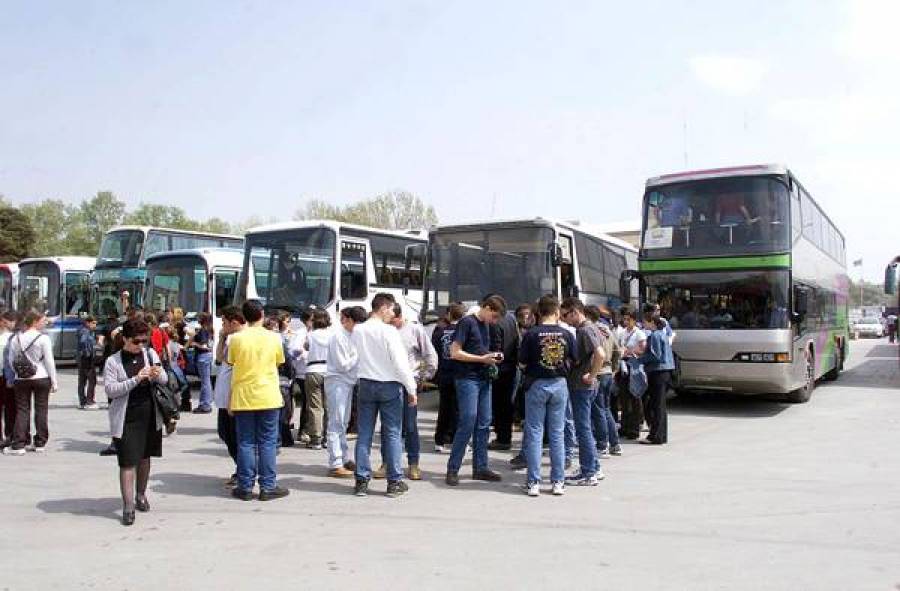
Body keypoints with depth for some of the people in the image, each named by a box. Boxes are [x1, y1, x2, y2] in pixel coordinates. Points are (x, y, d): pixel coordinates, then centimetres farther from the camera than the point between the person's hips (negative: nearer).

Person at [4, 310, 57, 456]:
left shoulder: (15, 339, 3)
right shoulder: (43, 338, -10)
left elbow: (11, 361, 5)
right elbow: (49, 361, -9)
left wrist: (18, 374, 16)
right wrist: (54, 381, -2)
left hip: (21, 380, 3)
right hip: (41, 378, -3)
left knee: (22, 411, 7)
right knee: (41, 410, 7)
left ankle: (18, 445, 3)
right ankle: (40, 443, 12)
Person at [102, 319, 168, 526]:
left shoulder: (150, 354, 5)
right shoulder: (113, 362, -5)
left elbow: (165, 379, 10)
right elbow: (110, 390, -14)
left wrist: (158, 375, -13)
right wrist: (136, 379, -24)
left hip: (150, 415, 4)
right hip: (126, 419, -4)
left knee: (144, 457, 17)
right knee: (127, 462, -5)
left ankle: (141, 495, 34)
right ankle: (128, 507, -1)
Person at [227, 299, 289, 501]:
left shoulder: (236, 338, -4)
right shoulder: (273, 337, -3)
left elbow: (232, 365, 1)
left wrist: (230, 401, 9)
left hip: (243, 398, 1)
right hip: (268, 397, 0)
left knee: (246, 443, 7)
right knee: (267, 443, 5)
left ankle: (245, 487, 12)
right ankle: (268, 487, 8)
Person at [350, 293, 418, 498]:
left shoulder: (357, 331, 2)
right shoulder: (389, 331, -13)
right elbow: (401, 363, -14)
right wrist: (411, 389, -8)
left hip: (365, 384, 4)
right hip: (389, 385, -4)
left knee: (364, 433, 8)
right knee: (392, 433, 3)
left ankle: (362, 481, 11)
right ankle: (395, 482, 8)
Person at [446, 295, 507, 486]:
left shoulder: (485, 325, 16)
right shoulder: (467, 322, -9)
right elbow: (455, 352, -15)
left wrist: (492, 356, 6)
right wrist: (482, 359, -15)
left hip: (484, 379, 8)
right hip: (467, 379, -8)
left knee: (484, 424, 9)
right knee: (468, 423, -9)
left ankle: (480, 467, 17)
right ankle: (452, 469, -1)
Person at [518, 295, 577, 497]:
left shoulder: (531, 334, -10)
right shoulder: (566, 334, -3)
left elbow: (522, 363, -6)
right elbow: (574, 361, 4)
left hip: (537, 384, -2)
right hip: (559, 384, 2)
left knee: (534, 433, 4)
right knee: (557, 433, 9)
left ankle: (533, 482, 5)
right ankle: (558, 482, 14)